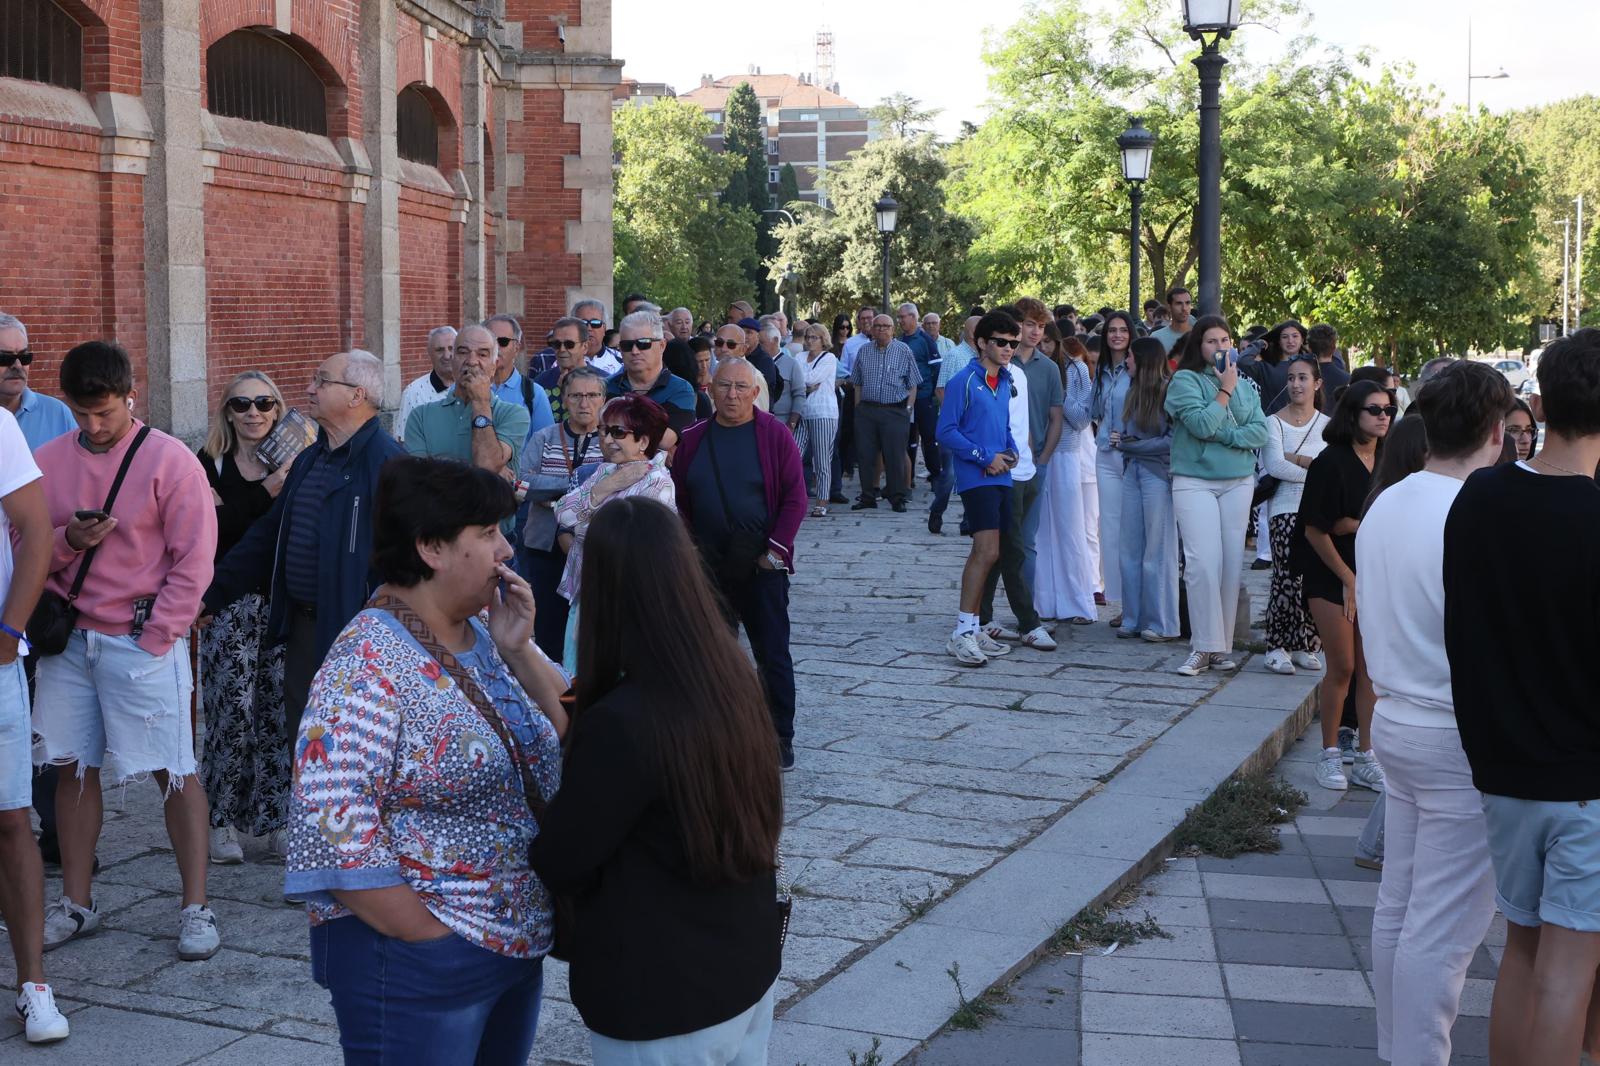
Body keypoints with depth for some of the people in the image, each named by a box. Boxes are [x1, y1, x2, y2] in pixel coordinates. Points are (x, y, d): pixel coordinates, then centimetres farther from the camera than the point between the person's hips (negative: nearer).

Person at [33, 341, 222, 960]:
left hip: (143, 641, -5)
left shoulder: (170, 460, -7)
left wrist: (155, 636, -12)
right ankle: (76, 904, 22)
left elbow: (193, 559, -9)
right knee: (73, 767, 10)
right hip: (68, 639, 5)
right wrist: (67, 540, -12)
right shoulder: (47, 462, 7)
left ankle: (196, 908, 5)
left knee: (173, 773, -2)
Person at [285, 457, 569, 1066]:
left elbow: (564, 740, 8)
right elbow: (333, 827, -23)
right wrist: (433, 944, -19)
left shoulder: (481, 638, 5)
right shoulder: (368, 664, -19)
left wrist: (518, 650, -7)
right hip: (414, 964, -8)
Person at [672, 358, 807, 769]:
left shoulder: (775, 435, -4)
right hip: (707, 567, 3)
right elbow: (679, 502, 8)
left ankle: (781, 740, 11)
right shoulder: (692, 440, 6)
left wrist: (776, 550, -10)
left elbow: (795, 497, -6)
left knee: (772, 654, 1)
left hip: (762, 566, -3)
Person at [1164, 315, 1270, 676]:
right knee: (1203, 563, -12)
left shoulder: (1245, 385, 13)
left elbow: (1260, 431, 3)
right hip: (1194, 482, -4)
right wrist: (1225, 390, -8)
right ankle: (1204, 647, -7)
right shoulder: (1186, 380, -1)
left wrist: (1225, 435, -11)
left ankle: (1222, 645, 7)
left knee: (1232, 564, 1)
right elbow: (1202, 424, -14)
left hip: (1239, 481, 4)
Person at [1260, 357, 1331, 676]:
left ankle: (1305, 646, 4)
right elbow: (1274, 465, -10)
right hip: (1285, 509, -3)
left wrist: (1295, 458, -7)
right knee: (1289, 575, -15)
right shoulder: (1274, 422, 5)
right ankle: (1278, 647, -7)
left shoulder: (1327, 424, 12)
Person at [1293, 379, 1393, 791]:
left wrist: (1356, 525, -9)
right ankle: (1330, 755, 11)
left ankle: (1367, 759, 10)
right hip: (1331, 574, -4)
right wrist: (1347, 579, -8)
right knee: (1342, 667, -3)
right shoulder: (1331, 463, -10)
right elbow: (1315, 529, -10)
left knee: (1371, 667, 3)